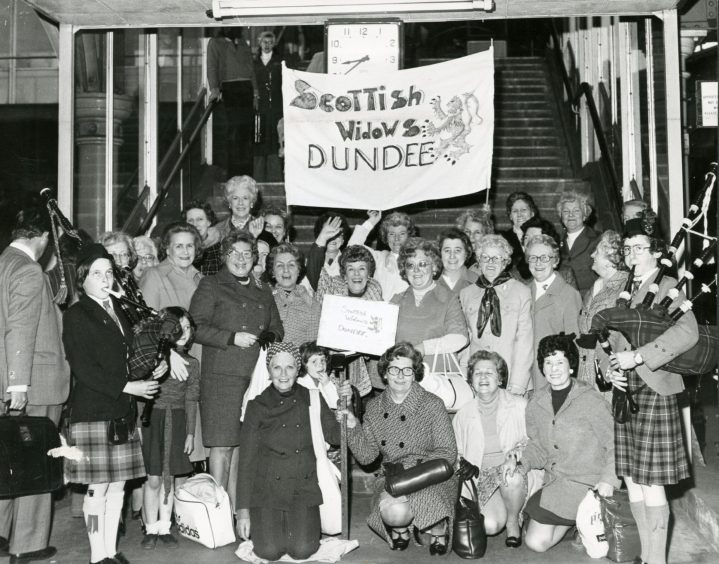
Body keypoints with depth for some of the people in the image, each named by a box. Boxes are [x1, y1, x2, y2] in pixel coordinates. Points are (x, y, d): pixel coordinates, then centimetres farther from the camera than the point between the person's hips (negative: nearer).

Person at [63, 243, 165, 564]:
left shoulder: (118, 311, 16)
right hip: (93, 413, -7)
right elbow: (83, 369, -13)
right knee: (98, 487, -3)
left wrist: (153, 369, 3)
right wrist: (127, 386, -15)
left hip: (123, 412, 7)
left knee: (118, 485, 10)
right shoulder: (76, 316, -5)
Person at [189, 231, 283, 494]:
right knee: (222, 445, -6)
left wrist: (268, 337, 1)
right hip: (222, 377, -4)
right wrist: (232, 338, -12)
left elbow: (277, 330, 24)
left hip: (258, 378, 4)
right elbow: (196, 327, -5)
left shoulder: (263, 291, 21)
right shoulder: (211, 286, 6)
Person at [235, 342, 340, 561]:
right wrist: (243, 510, -6)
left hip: (303, 487, 1)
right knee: (270, 551, -17)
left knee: (302, 550, -17)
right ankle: (265, 523, 16)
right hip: (266, 488, -1)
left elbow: (335, 436, 0)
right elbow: (246, 460, -2)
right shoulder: (257, 405, -3)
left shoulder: (312, 399, 1)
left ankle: (295, 524, 16)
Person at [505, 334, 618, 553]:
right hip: (553, 483, 6)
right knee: (535, 543, -4)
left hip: (586, 484, -6)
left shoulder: (591, 401, -11)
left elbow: (615, 444, -7)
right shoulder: (536, 403, 6)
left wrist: (609, 479, -19)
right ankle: (580, 519, 17)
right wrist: (521, 464, -4)